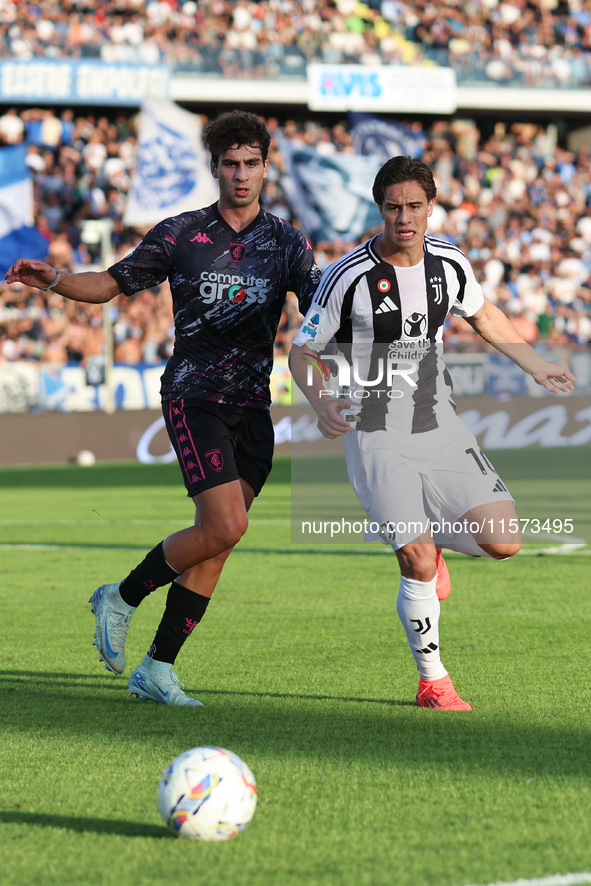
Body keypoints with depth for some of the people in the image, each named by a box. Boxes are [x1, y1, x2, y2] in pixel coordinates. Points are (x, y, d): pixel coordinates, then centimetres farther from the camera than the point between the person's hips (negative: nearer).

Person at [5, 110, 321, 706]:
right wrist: (52, 280, -9)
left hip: (252, 408, 4)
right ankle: (122, 598, 4)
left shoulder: (287, 245, 6)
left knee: (214, 545, 0)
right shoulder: (180, 235, 0)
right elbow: (111, 284, 7)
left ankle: (157, 669, 8)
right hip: (193, 395, -4)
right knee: (224, 525, -19)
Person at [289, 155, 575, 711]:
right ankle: (433, 681, 8)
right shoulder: (348, 278, -15)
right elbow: (302, 352, -4)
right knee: (420, 566, -13)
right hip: (377, 440, -4)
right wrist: (323, 404, -22)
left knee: (504, 543, -9)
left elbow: (482, 315, 20)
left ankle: (432, 535, 25)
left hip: (440, 427, 4)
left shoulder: (449, 264, -1)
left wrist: (537, 367, 19)